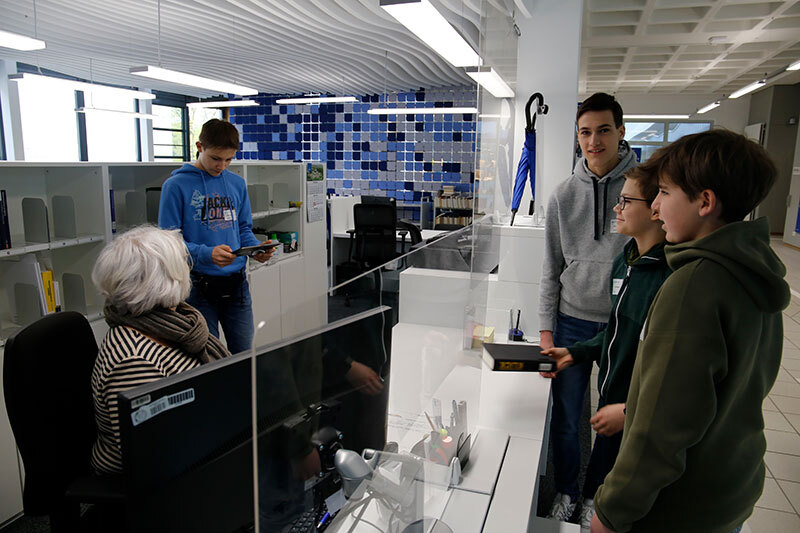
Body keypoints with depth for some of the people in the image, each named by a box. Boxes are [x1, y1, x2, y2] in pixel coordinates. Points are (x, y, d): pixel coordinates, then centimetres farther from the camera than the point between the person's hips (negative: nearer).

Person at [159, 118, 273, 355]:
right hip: (199, 286, -4)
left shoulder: (237, 183, 8)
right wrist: (206, 254, -26)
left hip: (237, 284, 4)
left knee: (244, 353, 12)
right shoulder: (177, 185, -7)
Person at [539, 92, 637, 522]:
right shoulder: (564, 195, 2)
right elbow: (551, 267, 5)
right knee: (566, 418, 11)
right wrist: (546, 329, 1)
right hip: (573, 320, 2)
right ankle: (566, 493, 34)